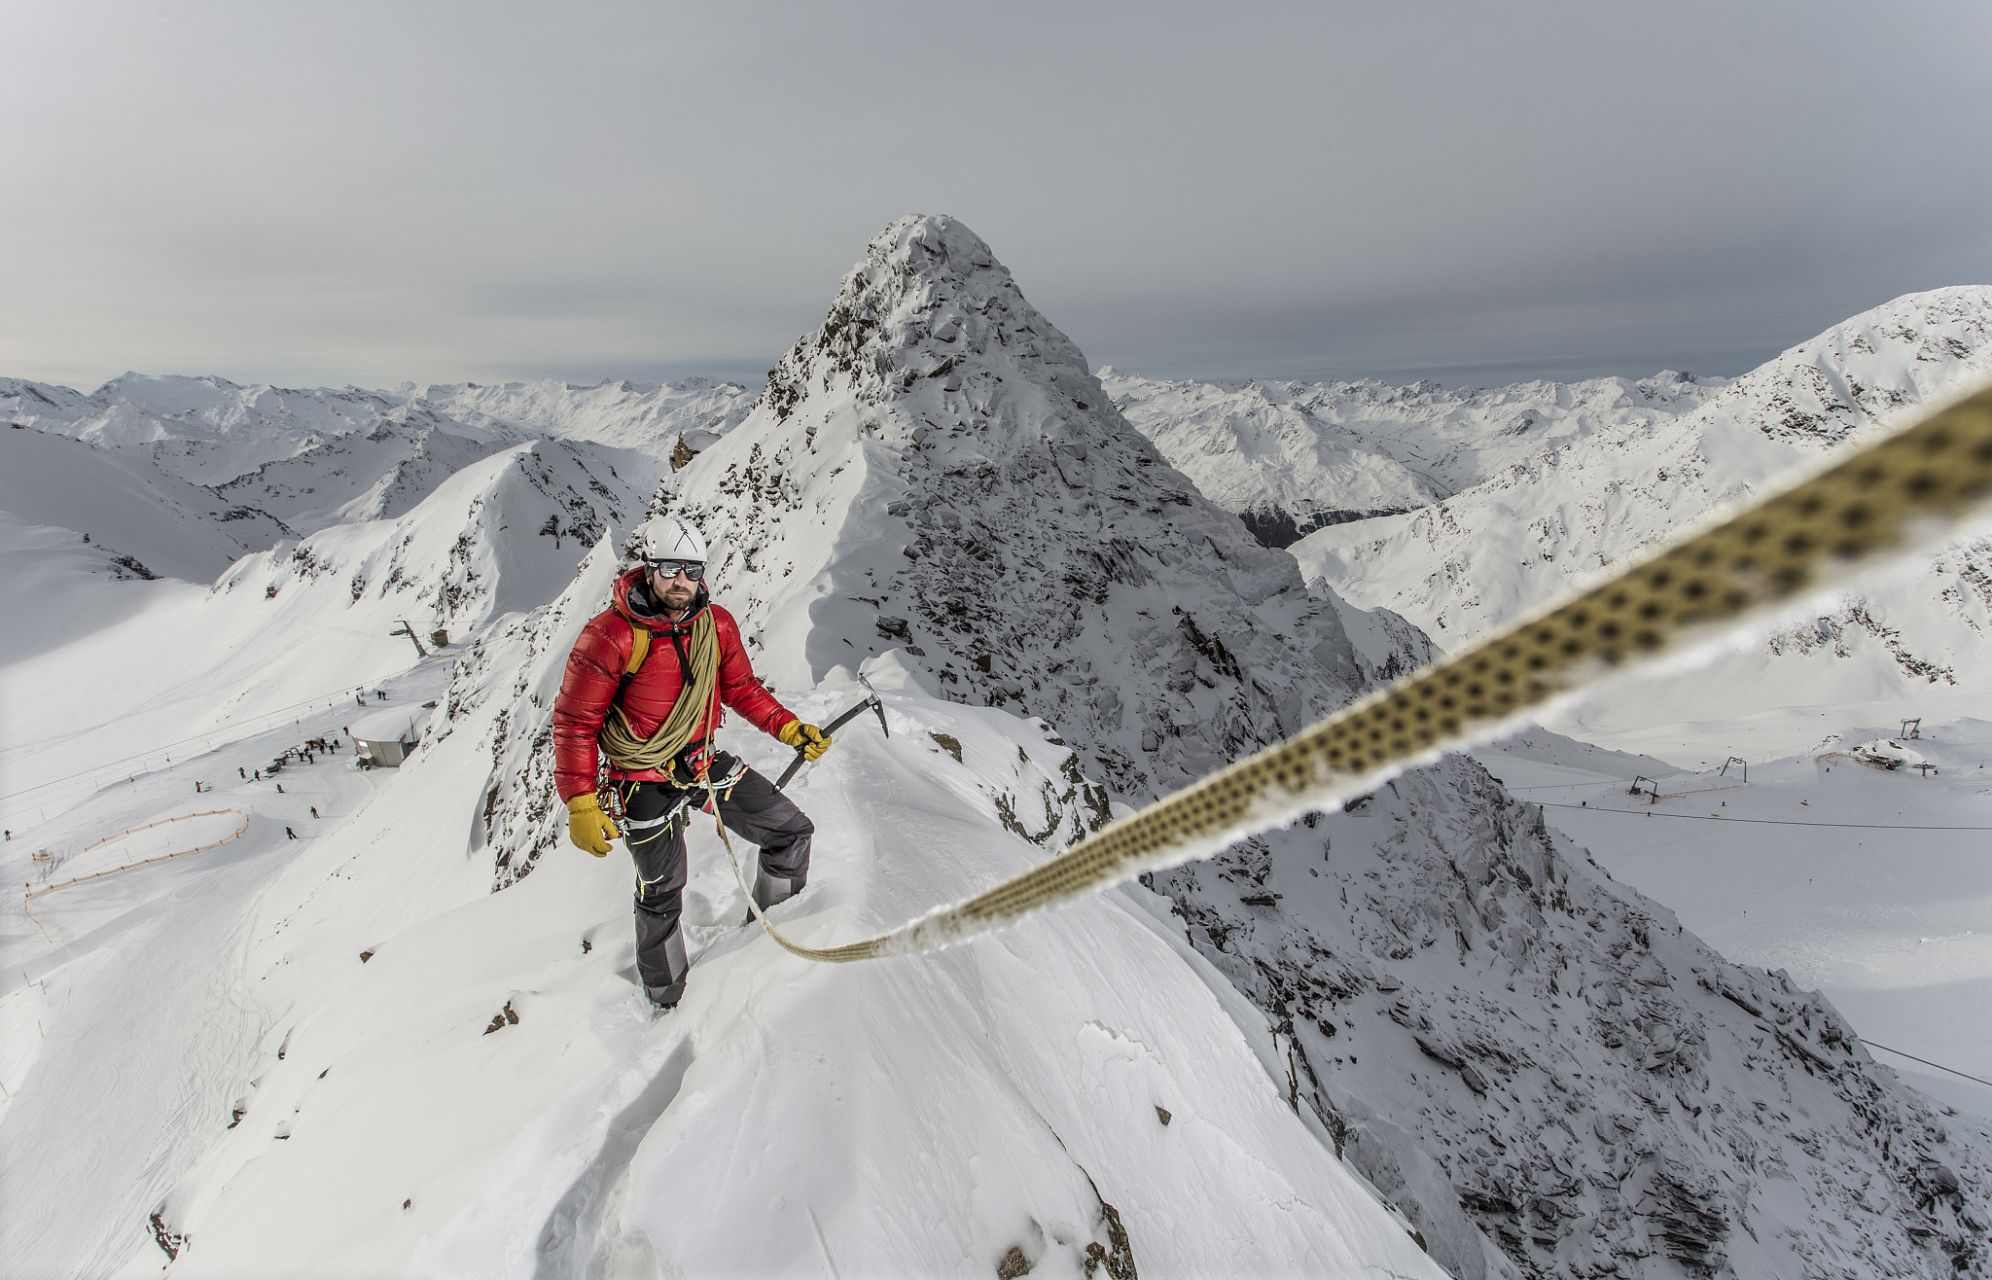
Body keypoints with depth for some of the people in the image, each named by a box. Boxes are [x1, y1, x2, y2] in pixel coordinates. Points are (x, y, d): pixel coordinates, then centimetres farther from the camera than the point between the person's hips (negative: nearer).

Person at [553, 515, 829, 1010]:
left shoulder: (717, 624, -5)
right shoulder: (610, 636, -20)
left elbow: (742, 689, 8)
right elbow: (575, 722, -14)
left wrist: (792, 730, -3)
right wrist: (581, 806, -16)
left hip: (706, 763, 5)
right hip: (647, 783, -5)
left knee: (792, 831, 3)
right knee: (661, 896, 11)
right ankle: (665, 997, 38)